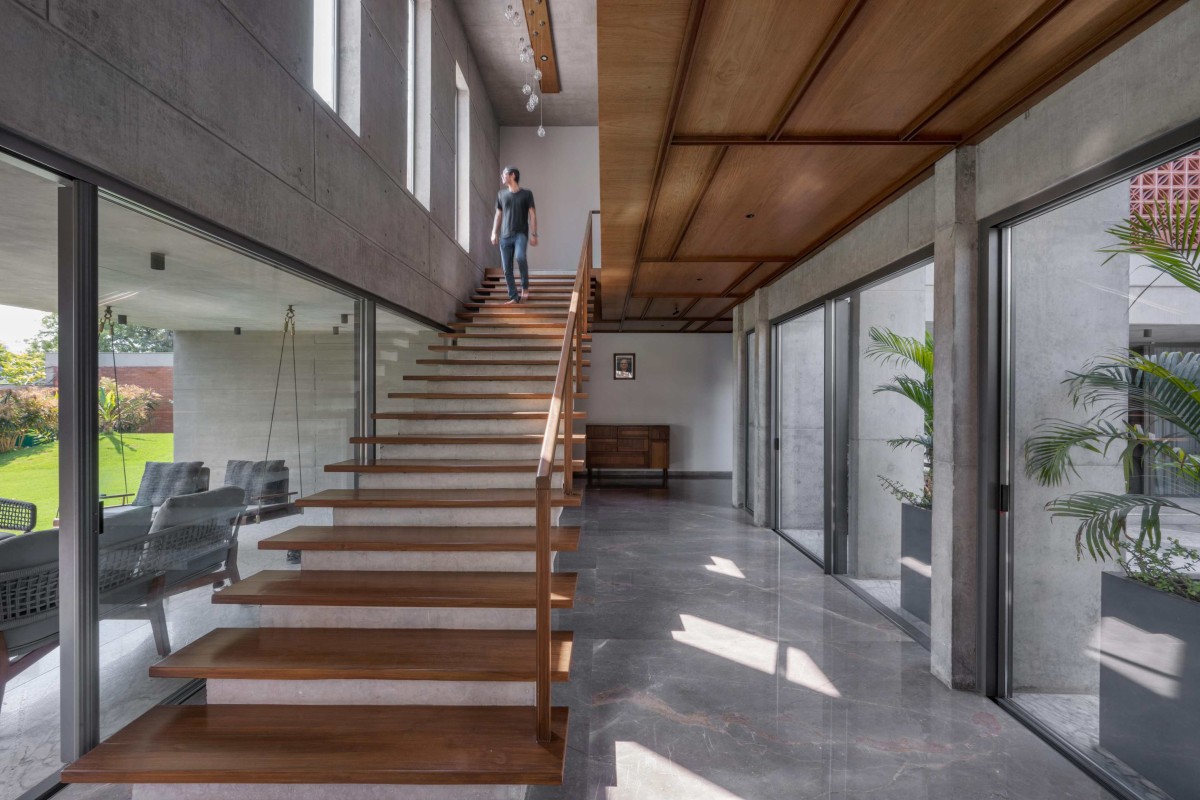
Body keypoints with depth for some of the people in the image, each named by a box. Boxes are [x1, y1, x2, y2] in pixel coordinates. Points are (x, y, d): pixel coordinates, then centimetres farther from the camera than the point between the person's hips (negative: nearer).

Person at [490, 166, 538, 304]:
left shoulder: (526, 194, 2)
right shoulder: (501, 194, 12)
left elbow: (532, 215, 1)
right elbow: (498, 214, 16)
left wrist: (533, 234, -7)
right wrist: (494, 232, 8)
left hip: (521, 233, -4)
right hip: (505, 236, 4)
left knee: (520, 256, -31)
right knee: (507, 268, -1)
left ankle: (525, 286, -10)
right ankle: (514, 297, 8)